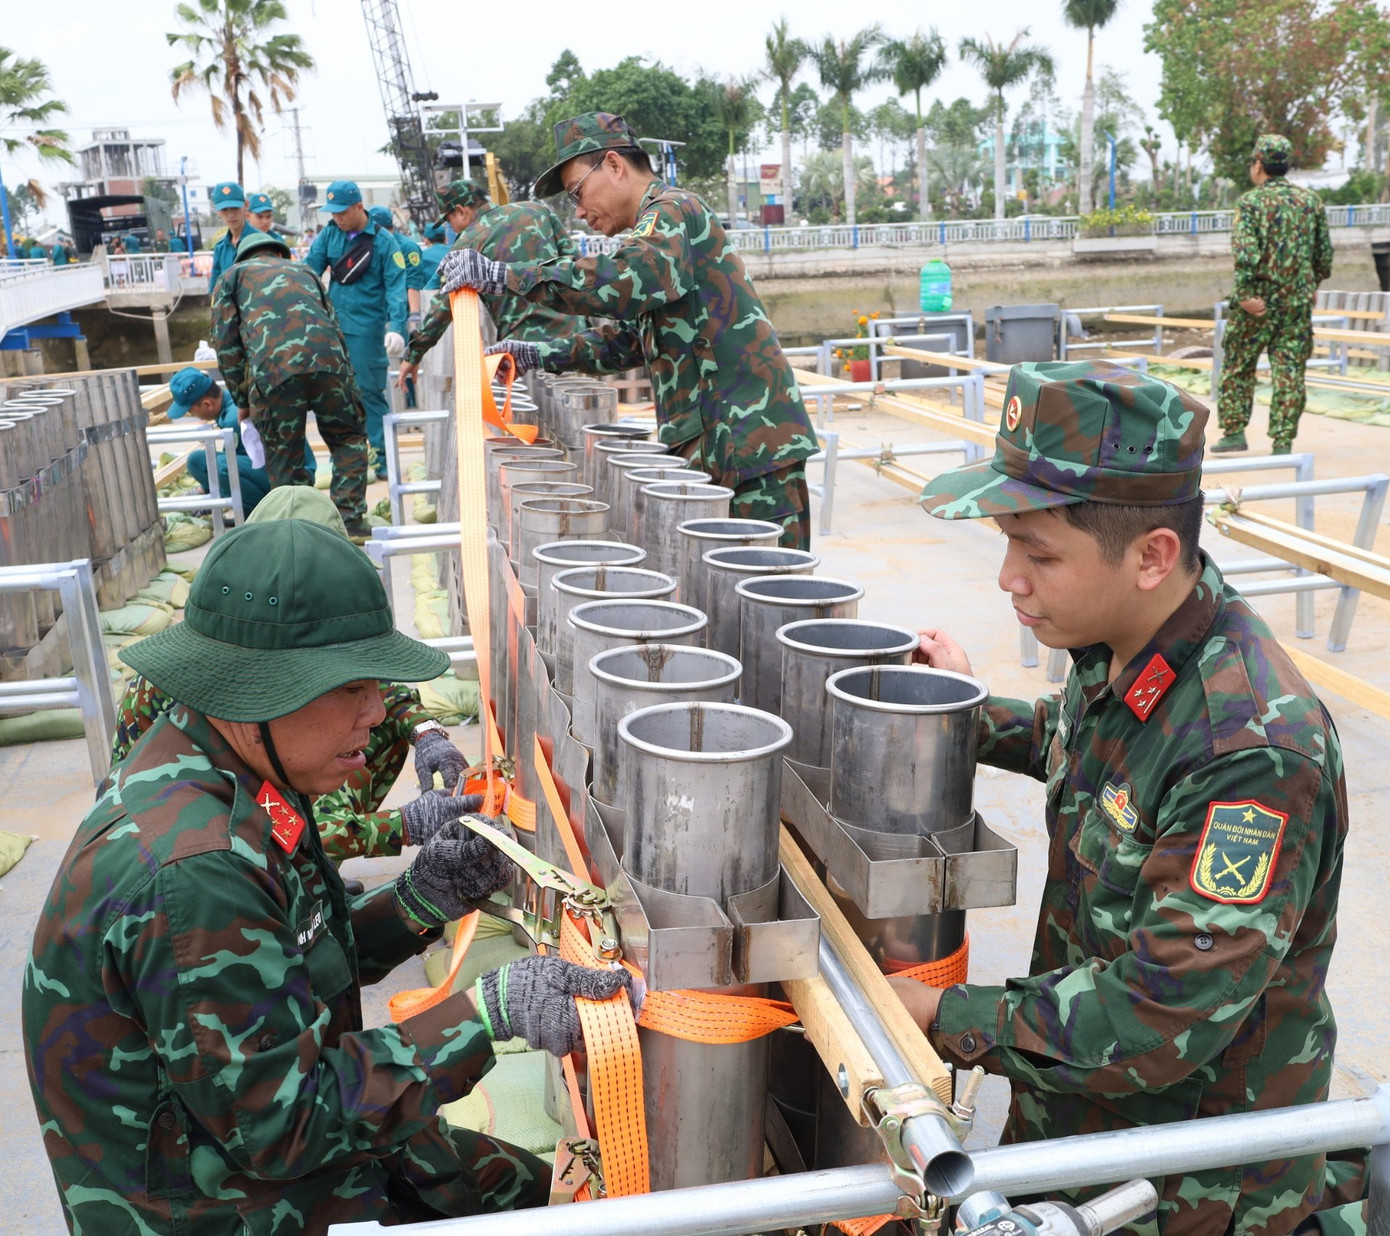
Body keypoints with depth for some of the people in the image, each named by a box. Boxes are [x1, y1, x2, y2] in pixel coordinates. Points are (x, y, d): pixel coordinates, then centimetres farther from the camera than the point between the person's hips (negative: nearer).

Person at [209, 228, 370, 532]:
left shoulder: (233, 276, 27)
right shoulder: (303, 271, 36)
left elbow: (225, 342, 17)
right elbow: (334, 325, 30)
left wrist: (243, 401, 22)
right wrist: (346, 377, 34)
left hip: (272, 368, -2)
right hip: (328, 359, 2)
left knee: (284, 458, 10)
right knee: (348, 438, 18)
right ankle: (349, 515, 7)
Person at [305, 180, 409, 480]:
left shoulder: (384, 241, -5)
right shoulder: (330, 234, 6)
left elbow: (395, 287, -9)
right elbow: (310, 270, 6)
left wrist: (396, 328, -21)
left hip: (367, 328, -4)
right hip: (332, 325, 5)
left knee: (370, 391, -1)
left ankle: (383, 457, 7)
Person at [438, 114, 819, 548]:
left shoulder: (673, 209, -8)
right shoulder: (657, 227, 24)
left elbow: (623, 283, -29)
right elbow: (627, 339, 28)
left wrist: (503, 275, -25)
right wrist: (540, 356, 15)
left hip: (750, 444, -10)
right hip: (709, 447, 10)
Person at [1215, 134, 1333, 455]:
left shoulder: (1251, 201, -7)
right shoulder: (1311, 200, 7)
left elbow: (1245, 252, -18)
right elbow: (1325, 252, 12)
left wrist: (1246, 295, -15)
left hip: (1259, 302, -3)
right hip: (1298, 301, 4)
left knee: (1237, 367, 11)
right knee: (1290, 372, 5)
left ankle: (1234, 432, 13)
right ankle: (1283, 443, 4)